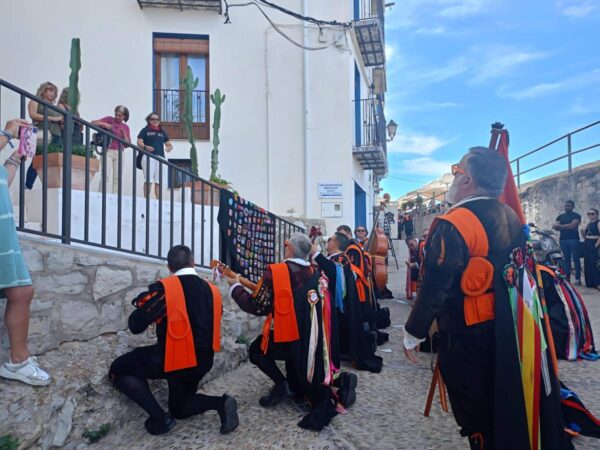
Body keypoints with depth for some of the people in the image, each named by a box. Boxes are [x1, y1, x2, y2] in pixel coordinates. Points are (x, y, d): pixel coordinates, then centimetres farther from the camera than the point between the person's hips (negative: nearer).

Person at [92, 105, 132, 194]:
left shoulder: (125, 127, 15)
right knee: (107, 176, -15)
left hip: (119, 153, 3)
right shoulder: (109, 119, 7)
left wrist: (124, 133, -5)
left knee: (117, 178, 0)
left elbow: (128, 143, 10)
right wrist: (104, 124, -13)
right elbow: (93, 123, 2)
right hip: (108, 151, -3)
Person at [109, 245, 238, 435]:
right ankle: (220, 403, 0)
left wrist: (145, 303, 12)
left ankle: (159, 417, 1)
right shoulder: (212, 290, 5)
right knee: (179, 409, 29)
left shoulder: (163, 288, -11)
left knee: (118, 369, 14)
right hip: (203, 361, 7)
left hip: (173, 358, -6)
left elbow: (135, 326, -6)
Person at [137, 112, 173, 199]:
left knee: (158, 181, -2)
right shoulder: (145, 130, 11)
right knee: (148, 180, -11)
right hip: (148, 157, -4)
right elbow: (139, 143, 0)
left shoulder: (162, 132, 23)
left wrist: (169, 147, -1)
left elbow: (169, 144, 23)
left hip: (160, 157, 4)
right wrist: (145, 147, -21)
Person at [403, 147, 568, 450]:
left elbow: (434, 288, -22)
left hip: (465, 337, -7)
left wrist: (413, 334, -10)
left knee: (477, 420, 10)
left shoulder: (452, 225, -23)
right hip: (505, 331, 8)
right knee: (504, 410, 25)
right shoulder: (511, 218, 2)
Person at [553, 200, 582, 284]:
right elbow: (555, 227, 5)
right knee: (566, 259, 7)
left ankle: (578, 278, -5)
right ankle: (567, 278, 9)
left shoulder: (576, 216, 1)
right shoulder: (560, 216, 17)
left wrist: (560, 226, -8)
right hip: (563, 240, 5)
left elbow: (573, 225, -14)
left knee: (576, 259, -5)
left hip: (573, 239, -5)